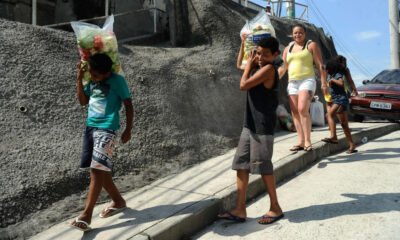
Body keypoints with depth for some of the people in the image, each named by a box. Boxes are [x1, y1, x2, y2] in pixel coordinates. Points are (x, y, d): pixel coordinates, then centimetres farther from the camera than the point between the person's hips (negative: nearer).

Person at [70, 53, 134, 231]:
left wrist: (128, 130, -6)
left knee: (97, 170, -13)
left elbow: (128, 105, -5)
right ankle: (118, 202, 26)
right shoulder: (91, 81, 9)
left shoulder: (117, 81, -9)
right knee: (99, 170, 10)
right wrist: (79, 79, 4)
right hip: (90, 127, 8)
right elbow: (83, 101, 14)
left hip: (106, 129, -7)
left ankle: (86, 215, -10)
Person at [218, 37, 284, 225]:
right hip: (250, 125, 9)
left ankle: (275, 208, 16)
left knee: (263, 167, -1)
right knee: (241, 165, 6)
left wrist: (249, 65, -3)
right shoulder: (258, 68, 13)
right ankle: (240, 210, 11)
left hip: (262, 127, -9)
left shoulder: (268, 69, -14)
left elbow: (243, 85, -18)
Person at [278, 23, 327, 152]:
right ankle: (300, 141, 4)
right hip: (292, 83, 5)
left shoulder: (311, 45, 6)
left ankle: (307, 141, -16)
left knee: (303, 109, -22)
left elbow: (320, 65, 1)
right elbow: (283, 68, 19)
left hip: (307, 80, -5)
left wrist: (324, 83, -8)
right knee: (295, 113, 0)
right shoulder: (288, 48, 19)